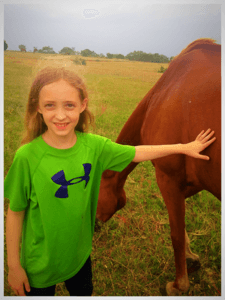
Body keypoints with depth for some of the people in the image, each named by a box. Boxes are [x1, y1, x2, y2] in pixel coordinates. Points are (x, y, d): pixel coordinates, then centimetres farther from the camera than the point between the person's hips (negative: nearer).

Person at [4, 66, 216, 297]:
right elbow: (15, 212, -15)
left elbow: (137, 153, -3)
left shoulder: (93, 146, -15)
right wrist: (13, 265, -6)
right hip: (40, 262, -3)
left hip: (80, 252, 4)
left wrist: (184, 148, 3)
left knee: (84, 292, 27)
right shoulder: (27, 156, -25)